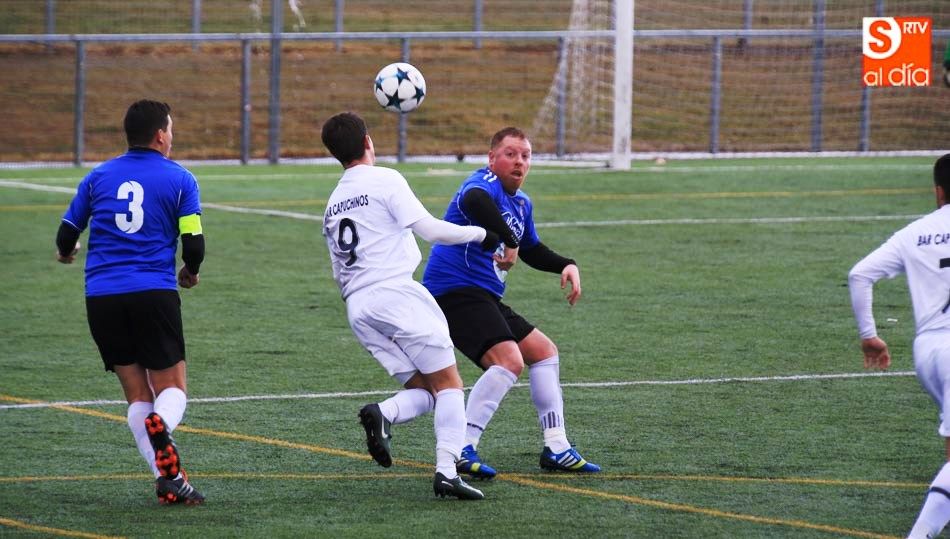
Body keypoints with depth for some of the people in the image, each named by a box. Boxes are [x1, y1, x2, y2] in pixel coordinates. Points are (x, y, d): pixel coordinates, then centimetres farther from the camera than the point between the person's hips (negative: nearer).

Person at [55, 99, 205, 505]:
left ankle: (167, 480, -6)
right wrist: (190, 272, 20)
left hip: (101, 297, 3)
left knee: (137, 394, 9)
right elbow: (194, 244, -2)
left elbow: (67, 237, 15)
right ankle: (160, 426, -33)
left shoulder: (98, 176, 11)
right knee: (172, 389, 3)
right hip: (154, 293, -3)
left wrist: (66, 253, 39)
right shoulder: (179, 178, 3)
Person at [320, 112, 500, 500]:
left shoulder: (332, 205, 21)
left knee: (423, 390, 8)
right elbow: (429, 229, -8)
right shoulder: (385, 180, -1)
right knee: (448, 383, -2)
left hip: (357, 308, 7)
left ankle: (382, 414, -23)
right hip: (395, 292, -7)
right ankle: (447, 471, -17)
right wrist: (478, 234, 4)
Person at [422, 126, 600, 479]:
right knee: (509, 360, -26)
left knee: (544, 352, 17)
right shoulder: (484, 184, -14)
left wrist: (565, 265, 18)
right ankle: (462, 449, -28)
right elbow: (475, 201, -40)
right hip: (455, 289, -11)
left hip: (485, 298, 11)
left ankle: (556, 449, 20)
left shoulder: (521, 203, 18)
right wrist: (510, 242, -41)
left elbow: (531, 250, 34)